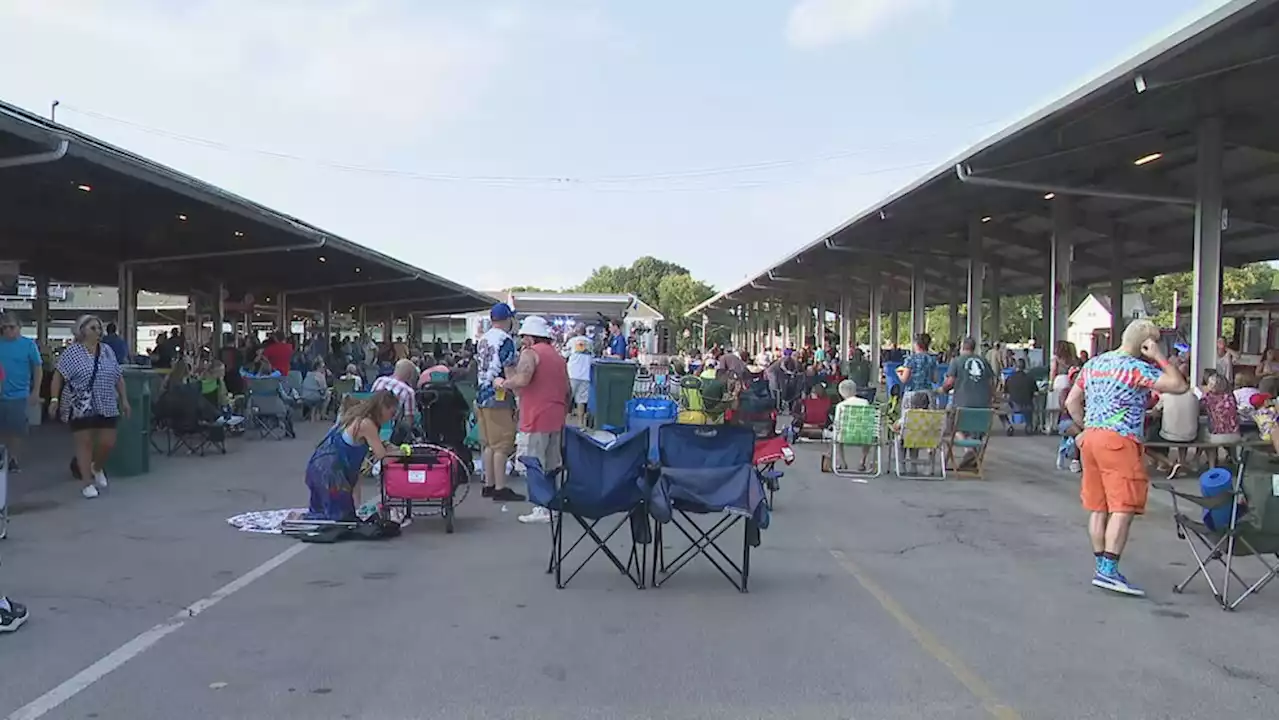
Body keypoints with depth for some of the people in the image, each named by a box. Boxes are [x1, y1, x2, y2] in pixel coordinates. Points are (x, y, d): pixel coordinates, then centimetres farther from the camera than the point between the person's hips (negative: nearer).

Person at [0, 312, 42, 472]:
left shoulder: (28, 344, -4)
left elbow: (38, 369, -1)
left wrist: (35, 392, -6)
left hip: (19, 396, -2)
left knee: (17, 430, 5)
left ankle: (14, 459, 17)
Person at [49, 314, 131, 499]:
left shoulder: (107, 351, 10)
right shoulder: (72, 352, -4)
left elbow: (118, 377, 13)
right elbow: (58, 376, -7)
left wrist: (124, 400, 10)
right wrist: (54, 399, -16)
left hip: (106, 406, 4)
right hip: (80, 407, -4)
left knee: (108, 443, 3)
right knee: (84, 443, 0)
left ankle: (97, 468, 32)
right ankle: (88, 482, 8)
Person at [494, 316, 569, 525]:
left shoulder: (530, 353, -8)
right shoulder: (558, 356, 18)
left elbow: (522, 380, -23)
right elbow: (567, 389, 20)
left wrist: (503, 383, -7)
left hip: (537, 418, -8)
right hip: (557, 417, 8)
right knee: (553, 465, 14)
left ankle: (541, 509, -5)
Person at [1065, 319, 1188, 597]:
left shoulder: (1093, 364, 14)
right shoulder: (1137, 368, -9)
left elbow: (1071, 401, 18)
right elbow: (1179, 386, -16)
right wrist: (1160, 358, -8)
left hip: (1091, 437, 8)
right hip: (1120, 441, -8)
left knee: (1099, 507, 11)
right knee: (1123, 508, -8)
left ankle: (1100, 566, 16)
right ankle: (1109, 570, -14)